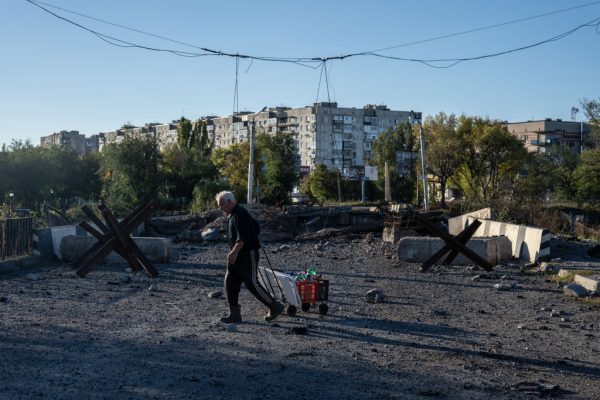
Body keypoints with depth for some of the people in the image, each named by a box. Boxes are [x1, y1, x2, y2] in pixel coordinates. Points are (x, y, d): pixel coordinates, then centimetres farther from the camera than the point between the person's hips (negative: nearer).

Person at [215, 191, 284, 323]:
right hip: (238, 255, 10)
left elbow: (243, 237, -28)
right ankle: (234, 314, 8)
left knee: (251, 283, -6)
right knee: (230, 282, 4)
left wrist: (234, 252, -36)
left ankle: (275, 306, 7)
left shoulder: (240, 214, -16)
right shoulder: (232, 215, 16)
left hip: (248, 254, -10)